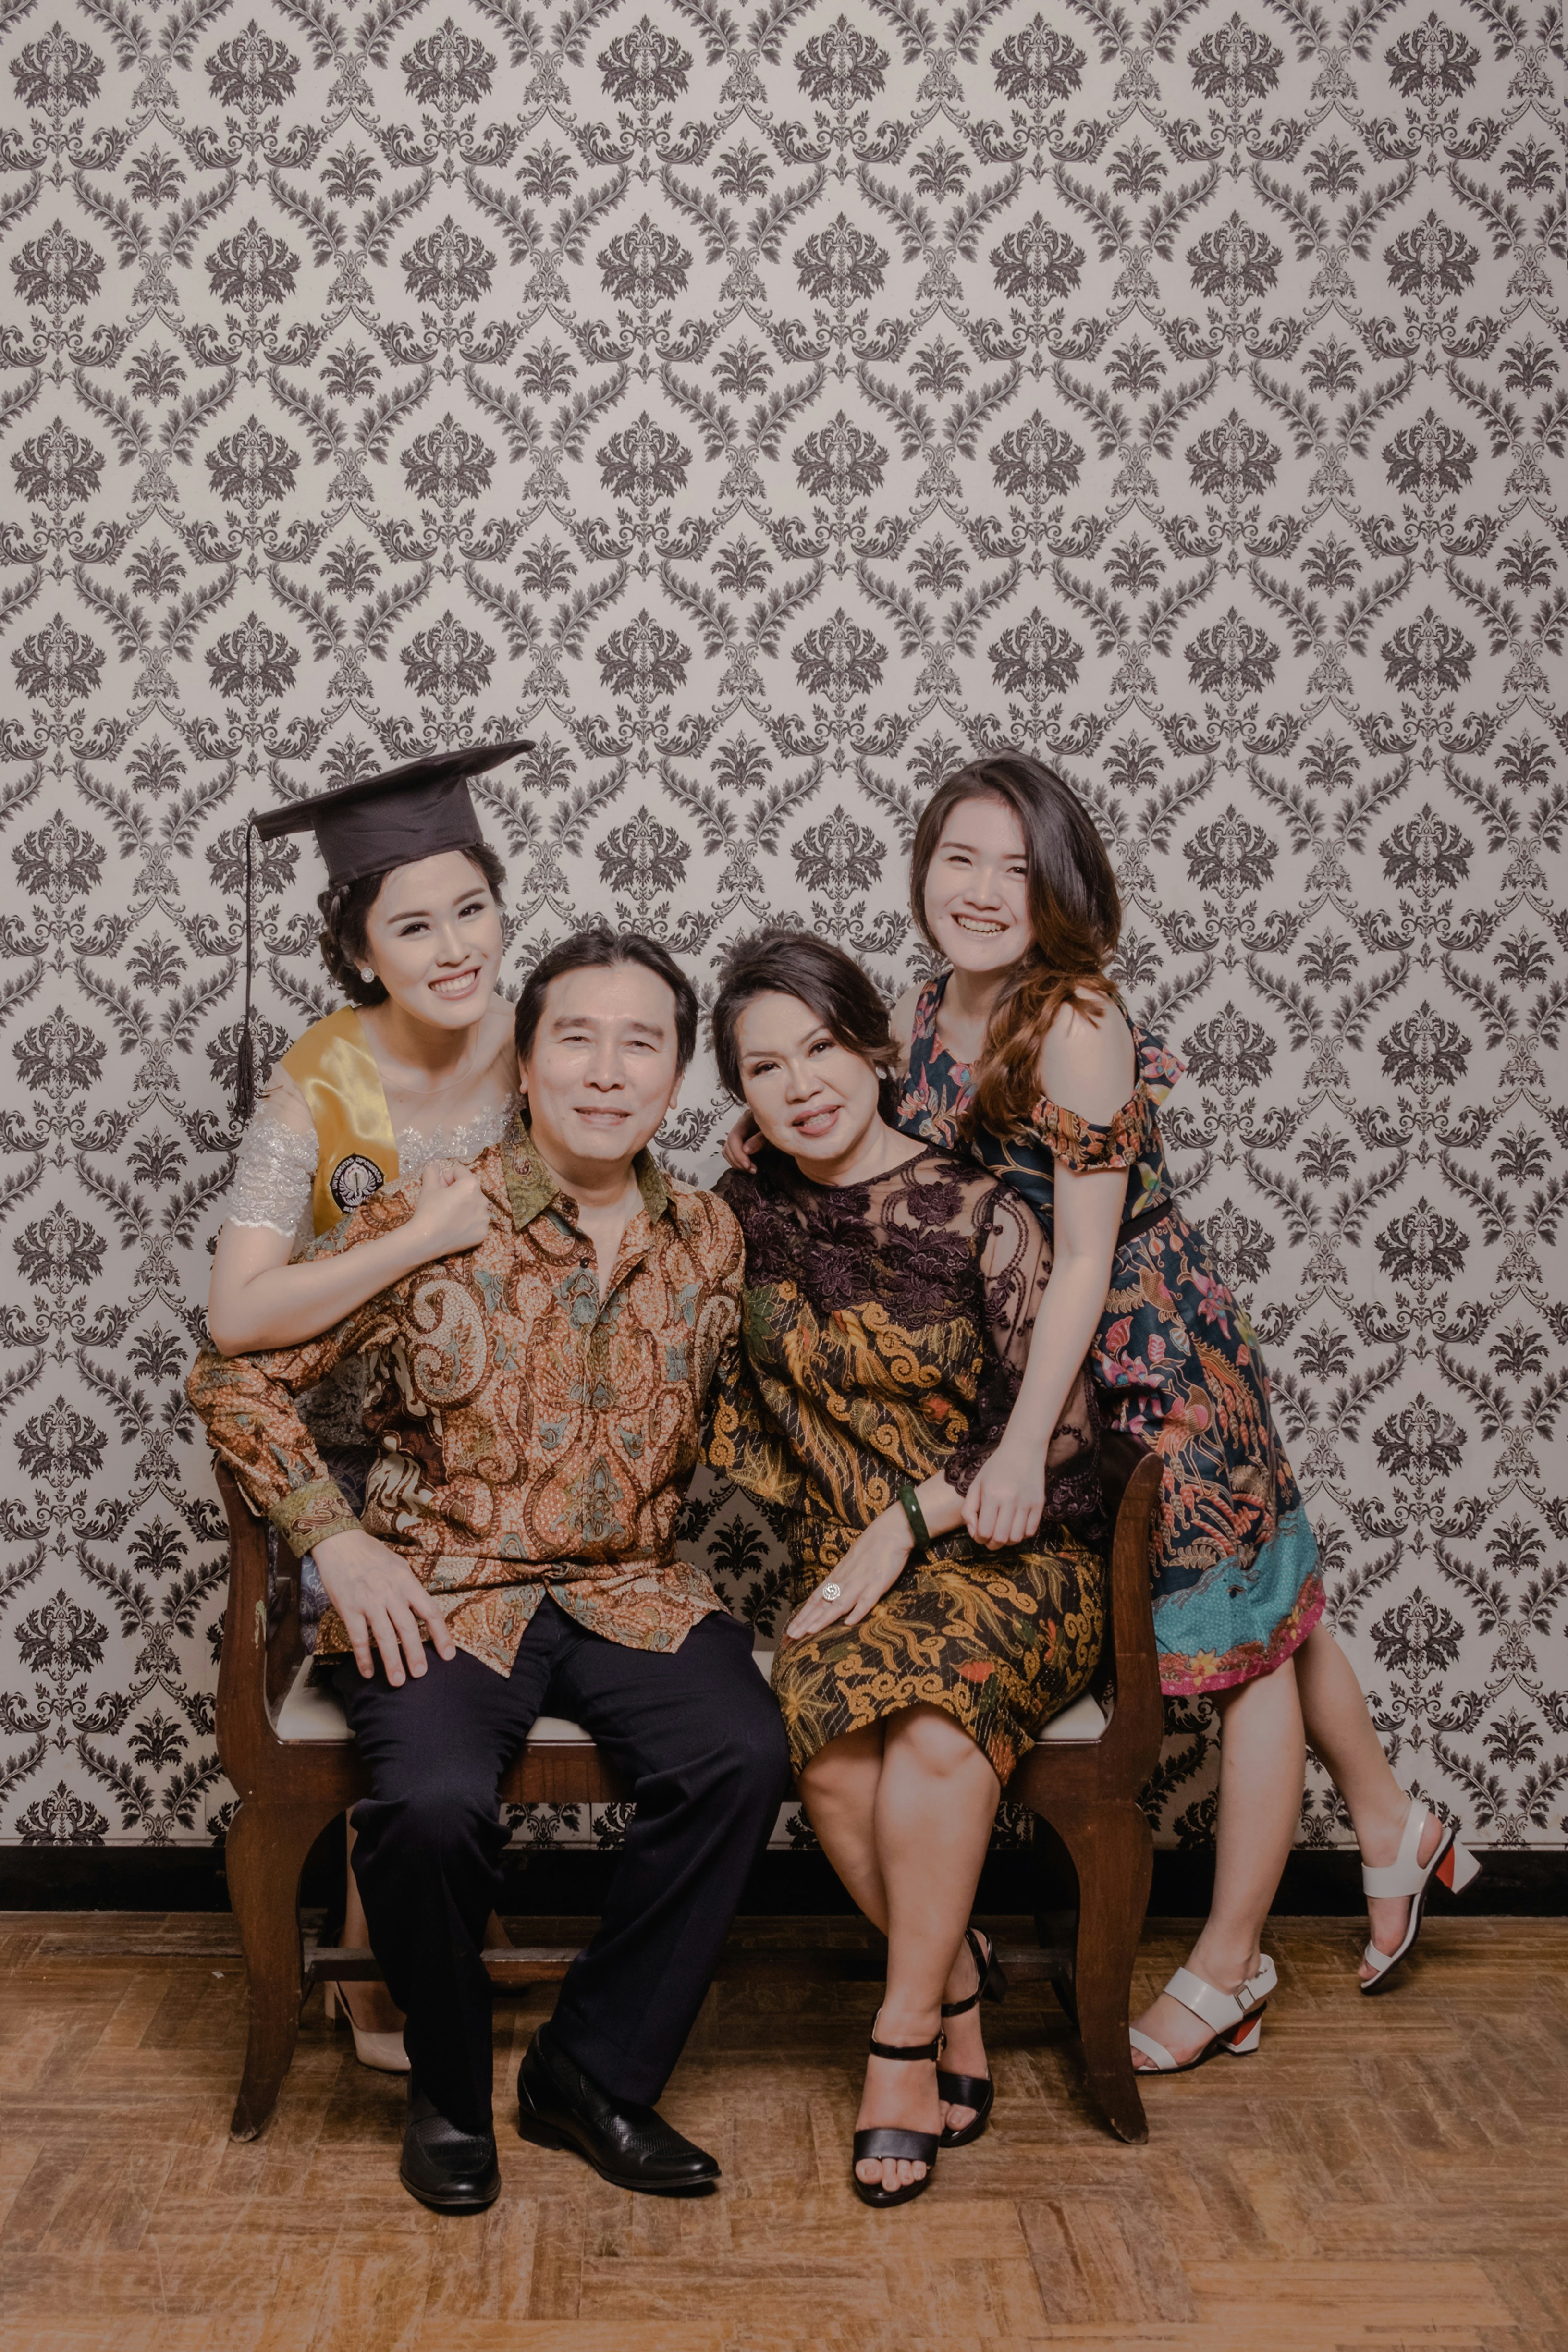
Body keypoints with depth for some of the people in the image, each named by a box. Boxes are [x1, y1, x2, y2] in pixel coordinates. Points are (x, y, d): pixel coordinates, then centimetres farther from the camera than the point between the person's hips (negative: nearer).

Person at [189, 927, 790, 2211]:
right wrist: (338, 1539, -8)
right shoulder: (424, 1223, -7)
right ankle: (450, 2089, 3)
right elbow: (235, 1377, -1)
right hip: (442, 1593, -3)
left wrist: (651, 1537, 5)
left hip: (632, 1588, 3)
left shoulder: (710, 1238, 5)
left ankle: (594, 2069, -2)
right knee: (434, 1802, -30)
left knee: (743, 1754, -24)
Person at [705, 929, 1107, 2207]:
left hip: (1012, 1559, -3)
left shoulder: (980, 1213, -7)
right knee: (834, 1754, -28)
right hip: (846, 1566, 3)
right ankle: (961, 1981, -3)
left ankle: (903, 2045, -15)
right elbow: (741, 1396, 19)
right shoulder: (751, 1212, 5)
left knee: (932, 1732, -33)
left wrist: (909, 1523, -13)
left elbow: (1056, 1430, -7)